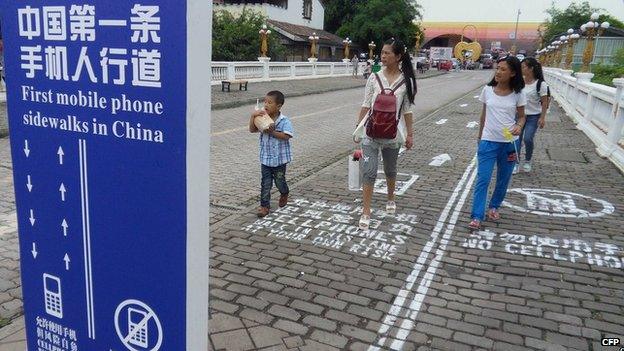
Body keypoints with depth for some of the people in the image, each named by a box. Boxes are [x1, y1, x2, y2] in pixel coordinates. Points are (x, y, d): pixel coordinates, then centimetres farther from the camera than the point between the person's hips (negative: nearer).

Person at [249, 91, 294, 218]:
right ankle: (264, 205, 12)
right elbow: (252, 130, -6)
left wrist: (273, 132, -28)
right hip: (265, 158, 3)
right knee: (266, 183, 5)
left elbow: (286, 136, -22)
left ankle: (284, 194, 46)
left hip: (279, 158, -3)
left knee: (280, 181, 14)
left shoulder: (284, 121, -12)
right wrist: (253, 116, -18)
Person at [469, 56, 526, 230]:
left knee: (503, 179, 13)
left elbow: (521, 117, 4)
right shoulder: (488, 90, -1)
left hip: (509, 143, 0)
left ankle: (494, 206, 34)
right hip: (488, 141, 0)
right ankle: (477, 216, -2)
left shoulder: (518, 94, -5)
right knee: (483, 179, -4)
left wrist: (519, 126, -19)